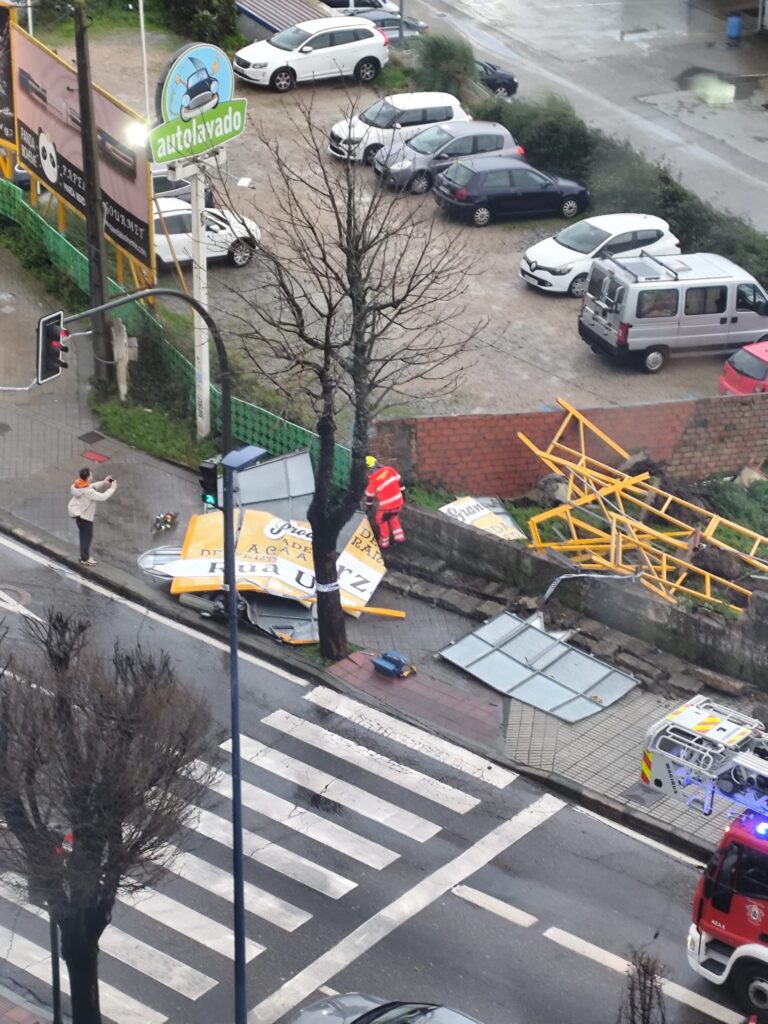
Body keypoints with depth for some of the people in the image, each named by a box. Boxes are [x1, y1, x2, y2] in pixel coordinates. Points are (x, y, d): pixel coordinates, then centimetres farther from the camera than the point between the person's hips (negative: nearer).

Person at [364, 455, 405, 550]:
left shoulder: (373, 481, -16)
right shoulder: (389, 470, -8)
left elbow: (369, 496, -3)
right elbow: (399, 481, 6)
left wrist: (368, 509, 13)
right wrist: (402, 492, 23)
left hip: (386, 505, -4)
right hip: (398, 501, 5)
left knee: (381, 520, 21)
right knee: (394, 517, 31)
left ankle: (384, 542, 29)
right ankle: (399, 537, 30)